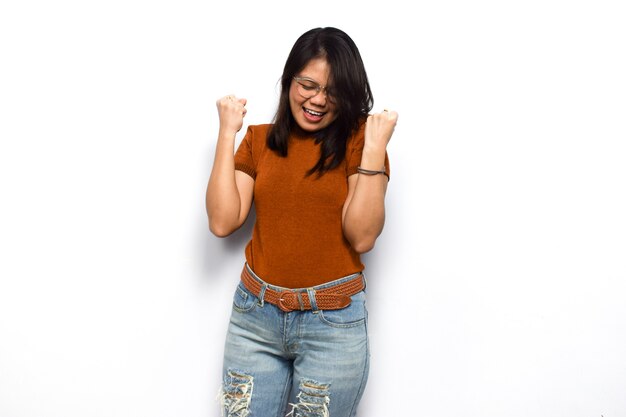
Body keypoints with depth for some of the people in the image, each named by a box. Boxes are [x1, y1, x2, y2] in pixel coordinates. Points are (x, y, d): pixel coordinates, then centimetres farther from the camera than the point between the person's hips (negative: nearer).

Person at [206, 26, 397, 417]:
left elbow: (362, 237, -13)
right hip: (255, 314, 3)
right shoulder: (259, 140, 5)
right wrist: (227, 134, -5)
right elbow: (222, 222, -5)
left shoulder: (358, 141, -4)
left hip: (333, 324, -2)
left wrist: (375, 149, -18)